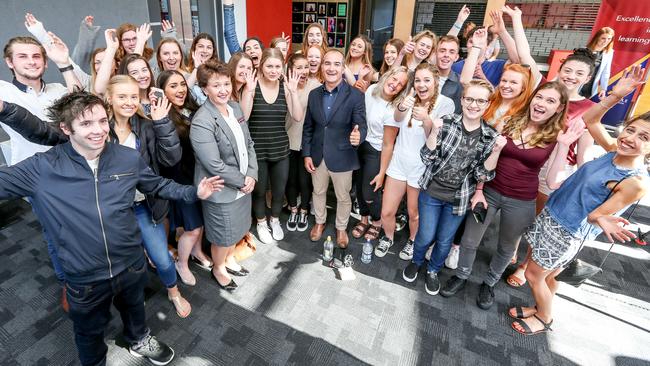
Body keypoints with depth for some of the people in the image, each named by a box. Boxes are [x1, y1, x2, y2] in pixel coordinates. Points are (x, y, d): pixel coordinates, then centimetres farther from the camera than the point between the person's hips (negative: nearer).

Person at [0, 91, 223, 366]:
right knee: (90, 333, 25)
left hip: (132, 264, 3)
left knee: (134, 309, 32)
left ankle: (139, 340, 64)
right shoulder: (41, 168, -18)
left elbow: (157, 185, 4)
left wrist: (194, 192, -5)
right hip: (85, 278, -2)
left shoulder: (129, 158, -10)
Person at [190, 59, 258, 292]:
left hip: (244, 184, 7)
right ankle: (218, 268, 43)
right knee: (223, 236, 14)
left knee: (237, 229, 25)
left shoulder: (235, 107, 0)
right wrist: (242, 181, -14)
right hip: (222, 191, -7)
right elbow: (215, 166, -25)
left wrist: (251, 175, -8)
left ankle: (230, 259, 52)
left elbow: (248, 143, 4)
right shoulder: (201, 122, -23)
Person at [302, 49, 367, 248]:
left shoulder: (355, 95, -13)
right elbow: (308, 127, 5)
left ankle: (341, 228, 40)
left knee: (343, 196, 15)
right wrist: (306, 154, 1)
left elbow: (361, 126, -16)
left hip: (341, 157, -3)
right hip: (317, 156, 4)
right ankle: (319, 222, 47)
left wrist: (358, 136, -40)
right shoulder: (314, 94, 0)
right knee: (318, 192, 22)